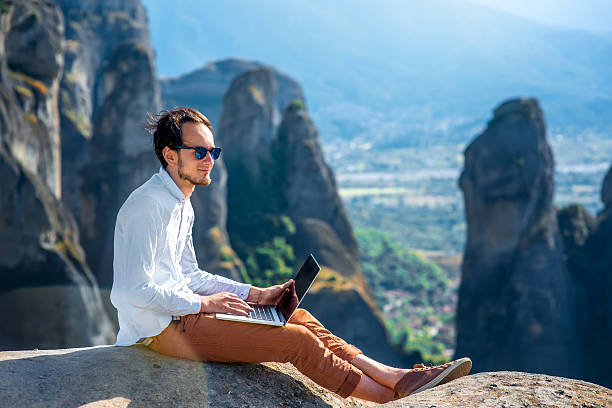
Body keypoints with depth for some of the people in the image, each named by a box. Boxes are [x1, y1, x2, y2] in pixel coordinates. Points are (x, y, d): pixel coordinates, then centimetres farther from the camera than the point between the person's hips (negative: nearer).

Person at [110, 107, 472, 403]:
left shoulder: (181, 205, 14)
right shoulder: (147, 206, -17)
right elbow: (133, 291, -24)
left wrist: (255, 295, 11)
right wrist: (203, 304, -17)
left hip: (180, 310, 10)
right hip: (160, 328, -10)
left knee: (299, 317, 3)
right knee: (296, 339, -15)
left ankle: (395, 377, -3)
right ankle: (392, 396, -5)